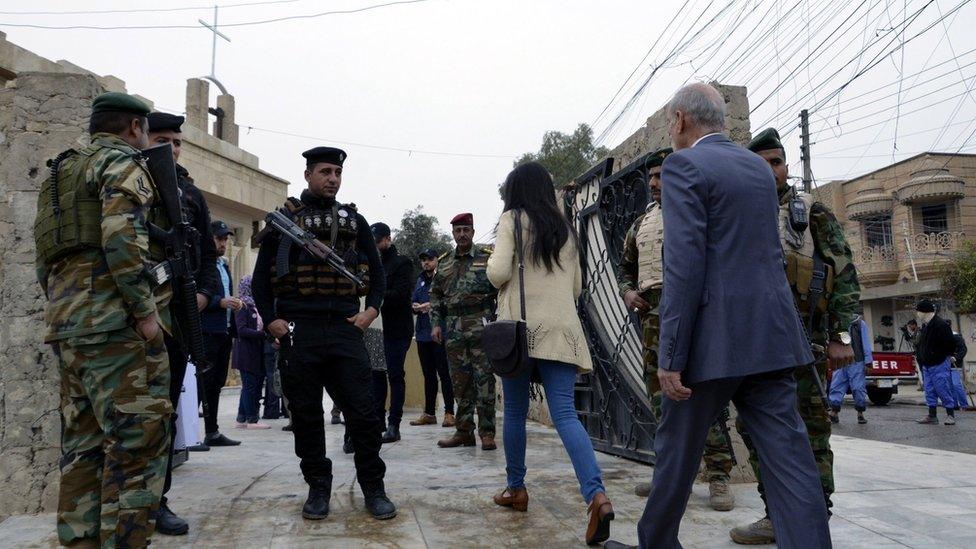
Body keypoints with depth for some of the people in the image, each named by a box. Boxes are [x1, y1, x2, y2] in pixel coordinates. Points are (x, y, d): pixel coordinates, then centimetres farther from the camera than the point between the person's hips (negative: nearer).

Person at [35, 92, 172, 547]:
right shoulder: (123, 164, -3)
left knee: (84, 444, 12)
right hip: (115, 322, -9)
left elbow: (45, 260, 23)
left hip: (66, 323, 9)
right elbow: (122, 240, -19)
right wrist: (146, 310, -17)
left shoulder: (64, 172, 24)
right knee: (137, 440, -8)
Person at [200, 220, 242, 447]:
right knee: (204, 383, -8)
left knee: (216, 383, 12)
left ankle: (212, 432, 19)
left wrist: (236, 302, 7)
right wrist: (221, 301, -22)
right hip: (207, 332, -9)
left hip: (224, 332, 9)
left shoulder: (224, 266, 21)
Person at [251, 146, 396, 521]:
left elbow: (377, 272, 16)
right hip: (298, 332, 0)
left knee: (362, 412, -1)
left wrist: (371, 311, 1)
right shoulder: (284, 219, 7)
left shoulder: (355, 221, 12)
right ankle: (318, 489, 21)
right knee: (306, 415, 7)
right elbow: (261, 276, 7)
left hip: (345, 329, 1)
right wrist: (271, 320, -3)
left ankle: (373, 489, 12)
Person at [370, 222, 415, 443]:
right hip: (376, 328, 6)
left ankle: (394, 425, 3)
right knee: (377, 375, 8)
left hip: (397, 330, -6)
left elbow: (399, 294, -15)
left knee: (395, 375, -1)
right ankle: (378, 422, 17)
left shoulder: (402, 263, -3)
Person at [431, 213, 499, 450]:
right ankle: (464, 431, 16)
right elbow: (435, 295, 18)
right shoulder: (445, 263, 15)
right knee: (460, 382, 8)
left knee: (484, 380, -4)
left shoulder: (487, 258, 3)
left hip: (481, 328, -4)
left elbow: (502, 288, 0)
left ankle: (487, 433, 2)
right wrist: (435, 324, 8)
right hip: (453, 330, 4)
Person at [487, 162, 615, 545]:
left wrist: (493, 263, 11)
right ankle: (597, 495, -21)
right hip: (561, 330, 4)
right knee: (565, 414, -5)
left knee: (515, 412, 11)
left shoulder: (512, 219, 2)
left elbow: (498, 274, -10)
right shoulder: (566, 229, 17)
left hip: (521, 326, -3)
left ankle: (516, 488, 23)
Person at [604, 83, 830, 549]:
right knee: (787, 454, 5)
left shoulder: (683, 166, -8)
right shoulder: (759, 167, 16)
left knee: (677, 448, 11)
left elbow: (684, 266, -17)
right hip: (769, 333, 7)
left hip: (715, 336, -6)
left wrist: (671, 357, -16)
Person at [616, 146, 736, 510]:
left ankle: (718, 478, -1)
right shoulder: (642, 223, 20)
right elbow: (625, 267, 26)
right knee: (660, 397, 9)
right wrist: (628, 291, 6)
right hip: (654, 316, 6)